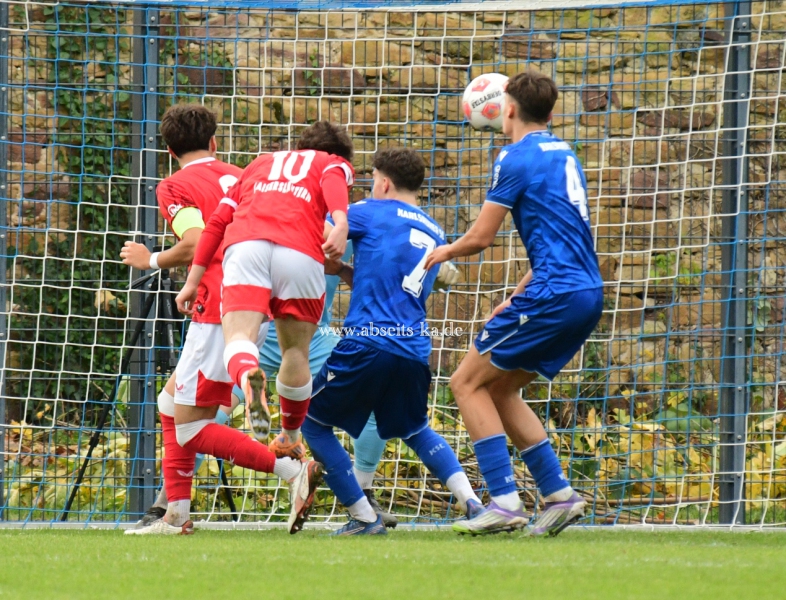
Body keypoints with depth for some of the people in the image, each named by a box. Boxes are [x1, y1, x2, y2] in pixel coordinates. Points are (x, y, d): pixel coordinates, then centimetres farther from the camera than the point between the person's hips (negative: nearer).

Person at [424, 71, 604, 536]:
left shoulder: (517, 158, -7)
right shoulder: (565, 157, 19)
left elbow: (481, 237, -6)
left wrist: (445, 252, 15)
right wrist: (518, 299, 29)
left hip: (555, 295, -9)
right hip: (588, 294, 9)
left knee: (468, 383, -1)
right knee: (499, 389, 17)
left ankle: (506, 503, -10)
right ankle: (559, 494, 10)